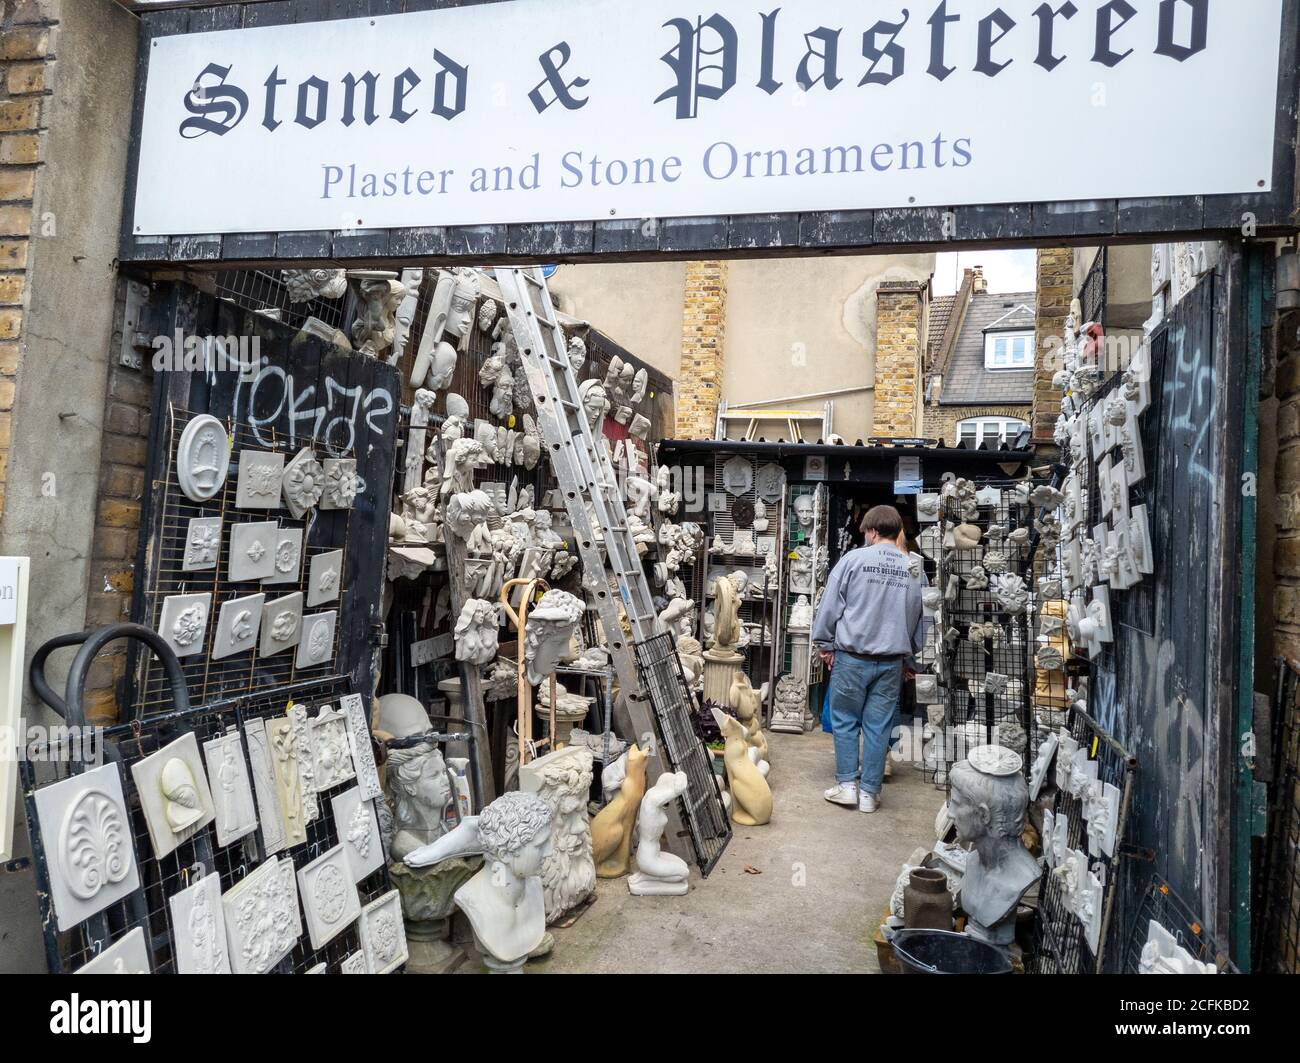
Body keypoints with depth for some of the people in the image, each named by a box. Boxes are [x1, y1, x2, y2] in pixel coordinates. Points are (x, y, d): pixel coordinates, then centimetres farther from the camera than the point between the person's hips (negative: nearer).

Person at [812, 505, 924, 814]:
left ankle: (847, 785, 13)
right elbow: (919, 620, 14)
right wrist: (910, 653, 27)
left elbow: (830, 605, -5)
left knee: (845, 721, 11)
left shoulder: (854, 559, -8)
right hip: (892, 661, 3)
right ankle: (869, 792, 16)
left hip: (852, 657, -3)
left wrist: (825, 644, 8)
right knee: (878, 727, 9)